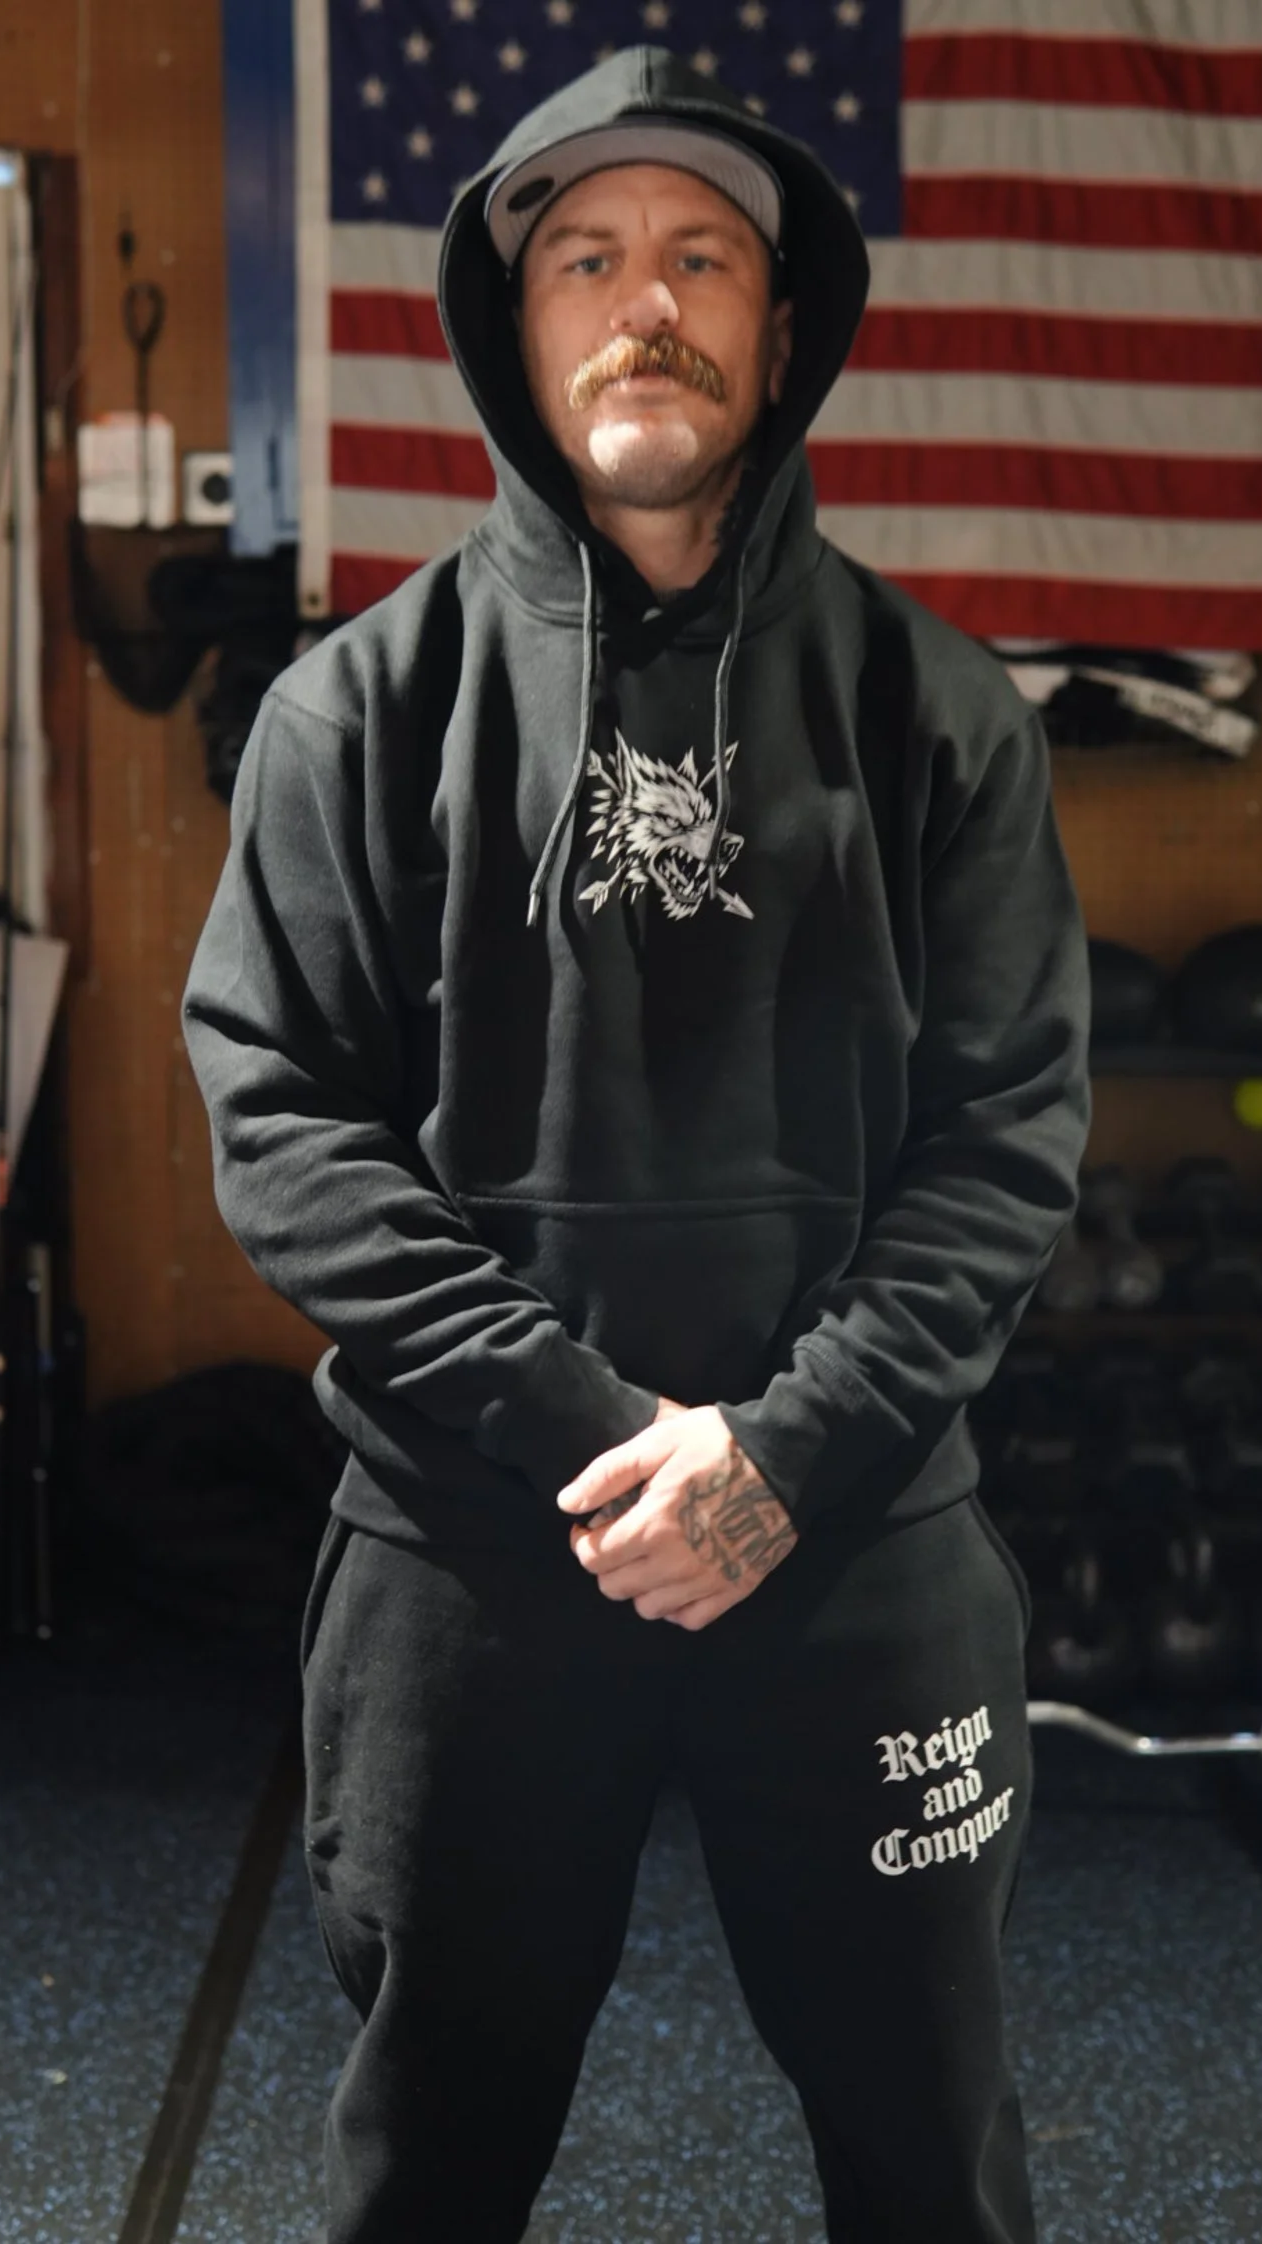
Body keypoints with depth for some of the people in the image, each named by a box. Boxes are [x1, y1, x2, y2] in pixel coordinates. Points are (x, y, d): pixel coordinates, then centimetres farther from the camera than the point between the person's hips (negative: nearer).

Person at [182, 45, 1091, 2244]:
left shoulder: (927, 698, 3)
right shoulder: (366, 702, 1)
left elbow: (1012, 1123, -1)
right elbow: (281, 1116, -5)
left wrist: (787, 1447, -14)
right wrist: (585, 1431, -14)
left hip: (866, 1543, 1)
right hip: (466, 1547, 0)